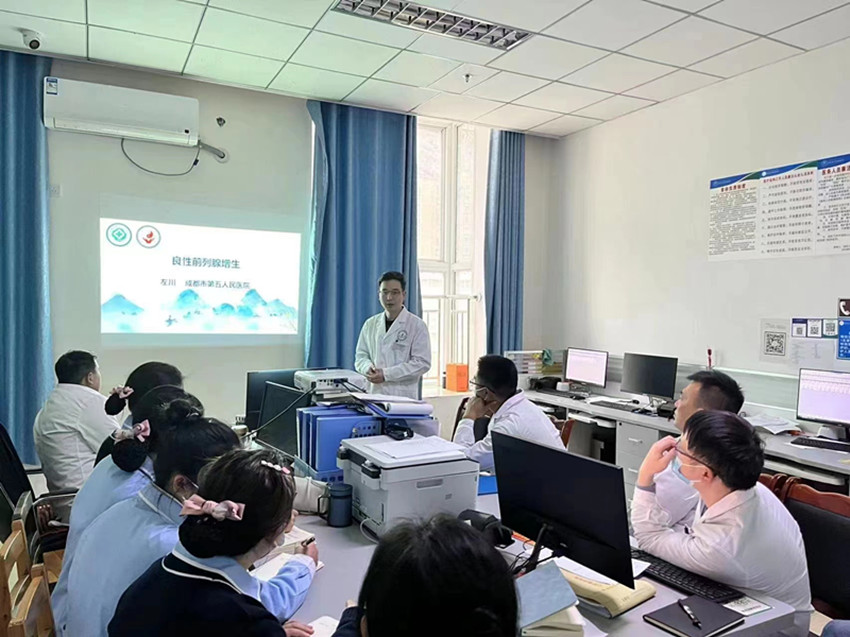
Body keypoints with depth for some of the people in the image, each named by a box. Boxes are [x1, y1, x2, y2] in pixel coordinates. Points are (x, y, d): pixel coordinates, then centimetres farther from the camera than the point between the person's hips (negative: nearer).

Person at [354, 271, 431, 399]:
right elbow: (361, 356, 14)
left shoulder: (417, 325, -2)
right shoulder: (370, 324, 11)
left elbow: (422, 363, -8)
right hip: (374, 394, 3)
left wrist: (386, 374, -15)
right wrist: (368, 367, -8)